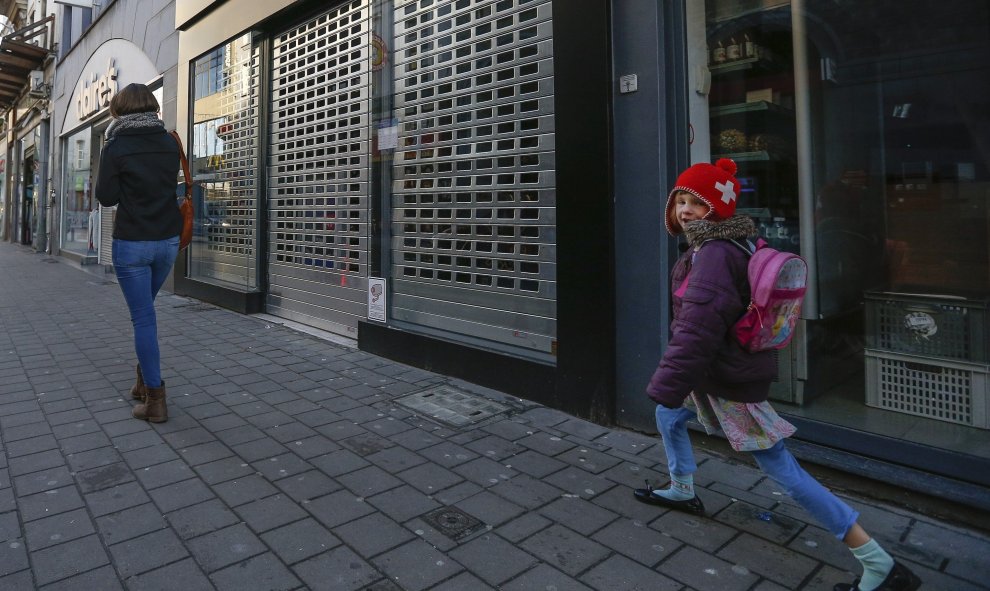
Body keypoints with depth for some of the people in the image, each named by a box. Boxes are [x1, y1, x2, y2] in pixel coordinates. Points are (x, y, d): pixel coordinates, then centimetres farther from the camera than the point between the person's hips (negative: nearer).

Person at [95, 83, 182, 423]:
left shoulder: (116, 147, -9)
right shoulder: (170, 144, 4)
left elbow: (106, 198, -5)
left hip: (132, 243, -5)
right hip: (168, 241, 5)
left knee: (143, 318, -1)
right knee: (144, 310, 22)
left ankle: (155, 401, 1)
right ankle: (145, 381, 26)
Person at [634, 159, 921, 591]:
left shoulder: (716, 254, -26)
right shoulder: (708, 247, 6)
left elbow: (697, 328, -32)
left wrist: (666, 387, -29)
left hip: (730, 381, -10)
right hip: (715, 370, 10)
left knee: (783, 471, -2)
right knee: (667, 416, 26)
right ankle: (682, 492, 48)